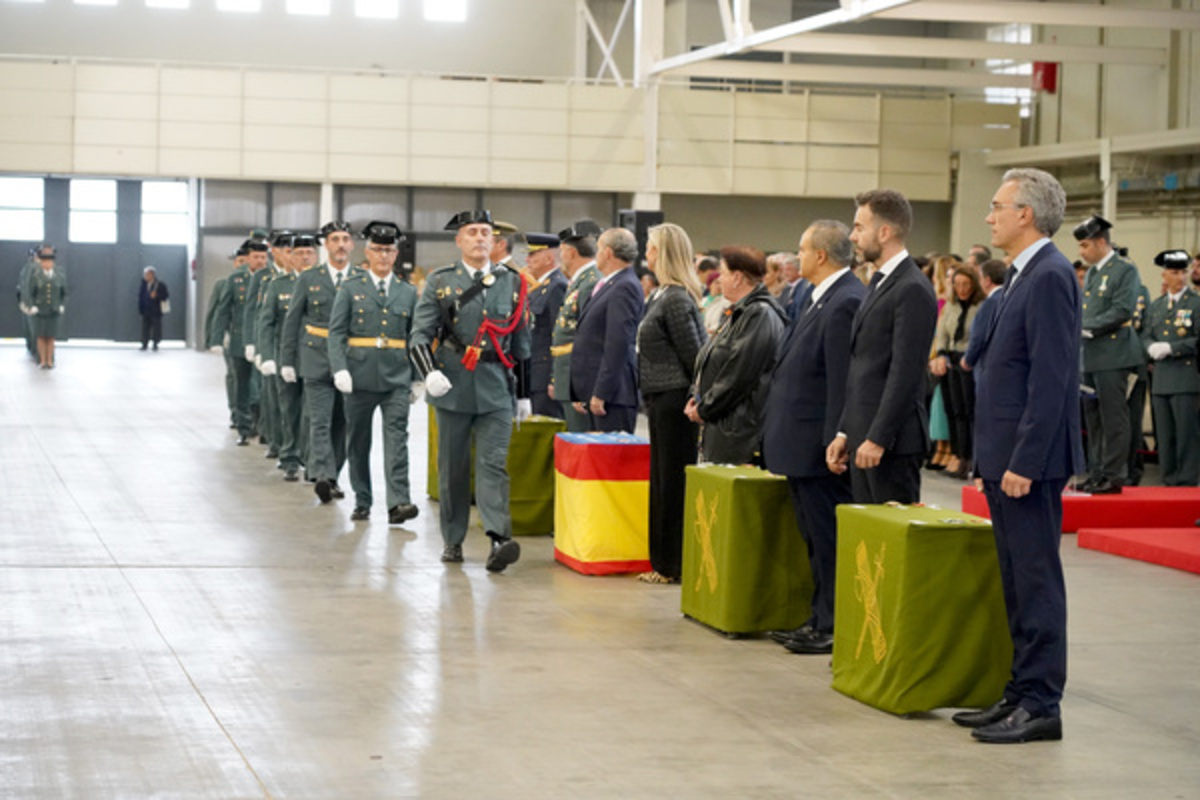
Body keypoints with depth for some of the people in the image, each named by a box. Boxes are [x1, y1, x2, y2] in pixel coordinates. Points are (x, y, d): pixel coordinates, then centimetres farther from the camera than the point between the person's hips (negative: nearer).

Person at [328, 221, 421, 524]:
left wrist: (415, 378, 9)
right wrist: (340, 369, -14)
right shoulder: (351, 289, 4)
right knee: (359, 442, 7)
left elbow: (414, 338, 13)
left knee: (396, 437, -12)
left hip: (396, 379, 0)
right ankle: (362, 502, 18)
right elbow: (336, 332, -2)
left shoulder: (408, 292, 11)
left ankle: (398, 503, -20)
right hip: (360, 377, 0)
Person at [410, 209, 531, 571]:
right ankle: (453, 540, 17)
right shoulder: (439, 281, 4)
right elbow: (420, 335, -2)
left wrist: (524, 394, 15)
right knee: (453, 467, 7)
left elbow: (521, 342, 14)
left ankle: (499, 539, -21)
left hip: (496, 390, 0)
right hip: (452, 388, 0)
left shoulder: (511, 282, 9)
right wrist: (429, 372, -21)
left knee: (494, 464, -11)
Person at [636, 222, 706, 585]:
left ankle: (676, 566, 2)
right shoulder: (660, 296, 14)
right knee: (662, 480, 13)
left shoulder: (677, 299, -16)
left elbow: (693, 355, -16)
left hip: (674, 401, -10)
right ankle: (664, 562, 20)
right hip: (661, 400, 10)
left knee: (674, 482, -4)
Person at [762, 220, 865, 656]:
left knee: (829, 539, -3)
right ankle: (821, 620, 23)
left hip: (819, 447, -11)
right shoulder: (821, 301, 15)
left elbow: (844, 381, -21)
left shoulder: (845, 303, -18)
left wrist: (835, 444, -22)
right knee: (816, 538, 15)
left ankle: (835, 628, 3)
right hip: (801, 446, 11)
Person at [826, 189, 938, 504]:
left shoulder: (913, 290, -13)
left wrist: (878, 439, -21)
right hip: (863, 437, 10)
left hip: (893, 442, -10)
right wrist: (845, 433, 17)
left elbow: (905, 373, -19)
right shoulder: (879, 284, 18)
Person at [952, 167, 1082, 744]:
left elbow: (1051, 378, -21)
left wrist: (1023, 461, -22)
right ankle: (1022, 692, 21)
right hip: (1004, 458, 10)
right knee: (1017, 582, 14)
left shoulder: (1050, 277, -15)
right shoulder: (1024, 276, 15)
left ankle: (1041, 705, 1)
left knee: (1036, 581, -4)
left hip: (1028, 458, -10)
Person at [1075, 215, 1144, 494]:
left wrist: (1087, 330, -18)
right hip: (1090, 358, 8)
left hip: (1112, 357, -8)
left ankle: (1114, 475, -4)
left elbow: (1122, 311, -17)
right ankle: (1097, 474, 16)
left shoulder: (1125, 271, -7)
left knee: (1113, 420, -7)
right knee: (1094, 420, 11)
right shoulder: (1091, 274, 19)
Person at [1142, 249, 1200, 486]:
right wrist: (1152, 348, -7)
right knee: (1165, 436, 8)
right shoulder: (1155, 306, 18)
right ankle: (1169, 480, 15)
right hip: (1160, 379, 5)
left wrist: (1170, 348, -16)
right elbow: (1146, 335, 16)